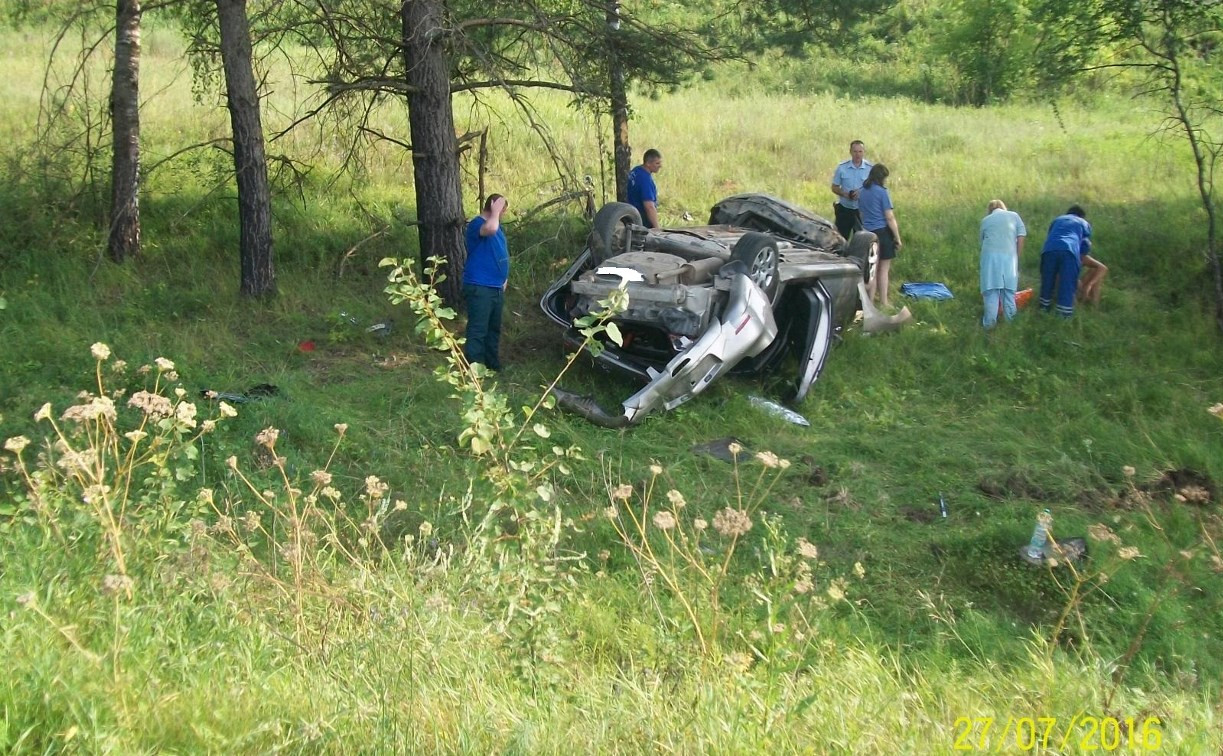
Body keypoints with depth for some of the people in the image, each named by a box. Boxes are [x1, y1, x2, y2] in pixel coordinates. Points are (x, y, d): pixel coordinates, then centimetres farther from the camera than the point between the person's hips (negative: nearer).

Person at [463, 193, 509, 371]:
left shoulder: (497, 226, 16)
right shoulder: (477, 223, -14)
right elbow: (490, 229, -39)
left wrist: (503, 279, 20)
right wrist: (496, 210, -22)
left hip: (496, 287, 10)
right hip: (479, 288, -10)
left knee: (494, 329, 16)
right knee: (477, 330, -9)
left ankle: (493, 366, 25)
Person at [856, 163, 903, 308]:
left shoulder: (862, 192, 8)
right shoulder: (882, 192, -12)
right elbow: (890, 217, -12)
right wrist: (898, 238, -7)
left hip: (868, 233, 6)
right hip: (883, 231, -6)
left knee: (872, 269, 13)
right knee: (884, 269, 1)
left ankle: (870, 301, 16)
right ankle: (883, 302, 3)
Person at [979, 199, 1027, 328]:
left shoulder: (985, 220, 20)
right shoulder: (1014, 216, 18)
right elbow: (1021, 238, 7)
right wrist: (1017, 257, 12)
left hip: (990, 256, 0)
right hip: (1009, 256, 0)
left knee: (991, 290, 0)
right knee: (1009, 290, 8)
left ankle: (989, 323, 0)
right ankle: (1010, 321, 13)